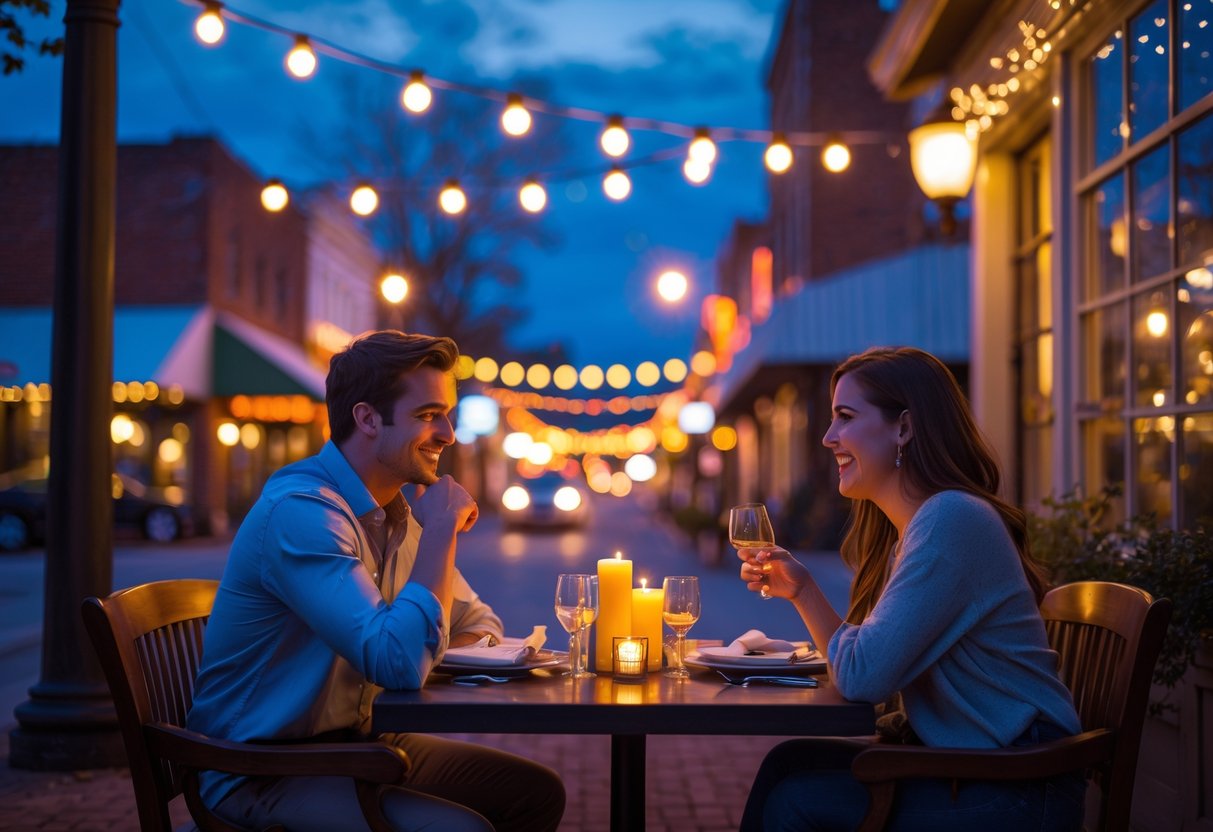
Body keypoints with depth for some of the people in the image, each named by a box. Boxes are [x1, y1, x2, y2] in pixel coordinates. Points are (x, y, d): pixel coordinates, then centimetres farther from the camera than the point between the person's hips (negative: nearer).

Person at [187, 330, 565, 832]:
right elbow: (401, 664, -32)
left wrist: (434, 650, -9)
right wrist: (441, 531, -22)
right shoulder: (301, 510, -24)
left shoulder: (395, 510, 6)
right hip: (263, 775, -9)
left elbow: (480, 624, 15)